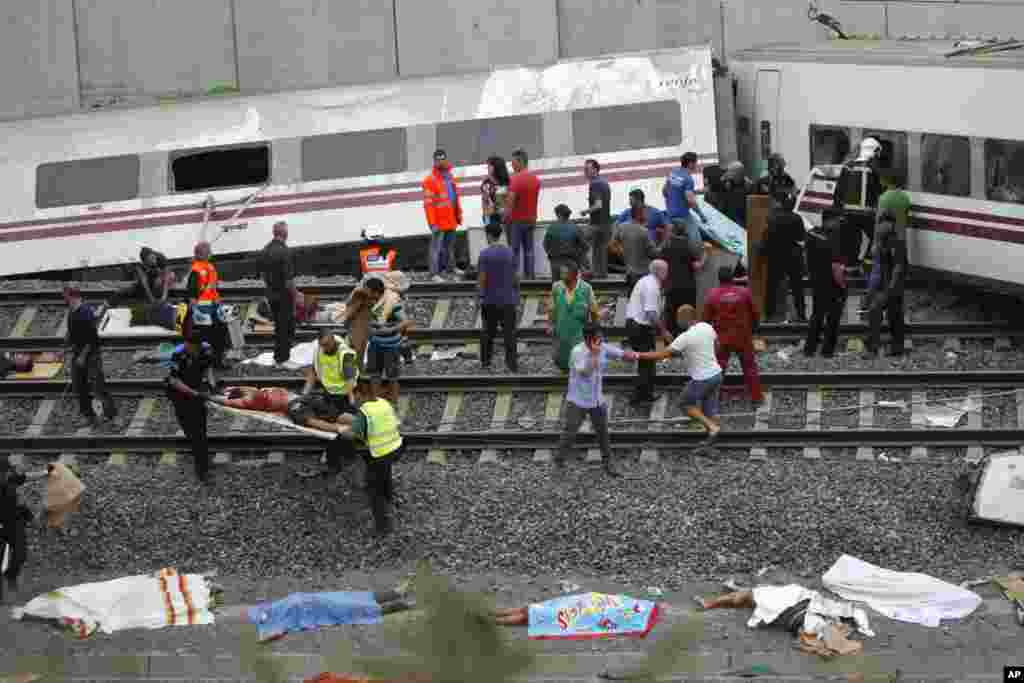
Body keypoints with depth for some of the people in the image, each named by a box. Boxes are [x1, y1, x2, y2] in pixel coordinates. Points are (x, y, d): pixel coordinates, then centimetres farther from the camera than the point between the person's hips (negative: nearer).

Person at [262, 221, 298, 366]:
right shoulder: (284, 251, -20)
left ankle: (278, 355, 23)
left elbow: (264, 273, 11)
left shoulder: (266, 249, 4)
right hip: (284, 294, -7)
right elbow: (289, 278, -21)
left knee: (278, 324, 17)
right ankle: (283, 356, 4)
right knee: (287, 326, 2)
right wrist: (295, 294, -13)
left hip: (271, 293, 7)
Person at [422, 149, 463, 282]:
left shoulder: (450, 177, 12)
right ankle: (435, 274, -4)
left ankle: (450, 268, 31)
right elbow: (428, 203, -16)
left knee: (449, 245, 19)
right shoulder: (430, 180, -12)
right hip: (439, 221, -7)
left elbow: (456, 197, 21)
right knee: (436, 246, -5)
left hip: (451, 220, 7)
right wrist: (432, 223, -20)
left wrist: (459, 215, 19)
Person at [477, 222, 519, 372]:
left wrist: (482, 295, 0)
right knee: (509, 332, 3)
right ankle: (512, 363, -1)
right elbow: (516, 277, 3)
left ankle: (485, 360, 23)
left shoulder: (485, 254, -10)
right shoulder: (510, 253, -1)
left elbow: (482, 278, -11)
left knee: (488, 331, 13)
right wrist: (517, 294, 15)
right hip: (508, 299, 2)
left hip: (490, 299, -1)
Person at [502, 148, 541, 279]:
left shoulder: (516, 179, -14)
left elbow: (510, 201, -17)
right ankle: (529, 275, 5)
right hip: (530, 219, 6)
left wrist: (505, 218, -11)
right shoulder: (536, 179, 8)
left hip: (516, 219, -6)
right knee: (529, 249, 8)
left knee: (514, 249, -3)